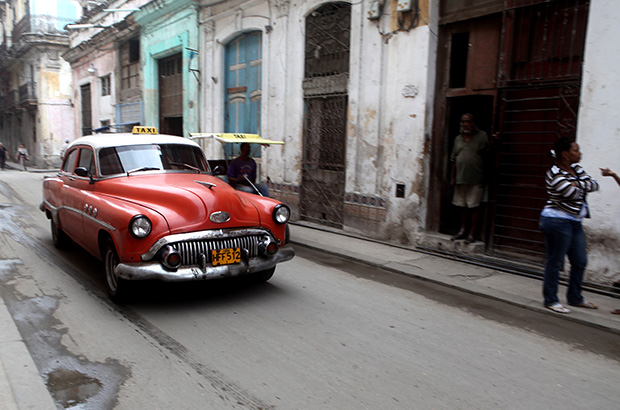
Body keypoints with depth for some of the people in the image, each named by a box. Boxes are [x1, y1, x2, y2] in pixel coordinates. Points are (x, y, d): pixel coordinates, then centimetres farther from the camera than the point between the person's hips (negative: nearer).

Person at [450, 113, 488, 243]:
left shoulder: (482, 136, -2)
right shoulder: (458, 139, 12)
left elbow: (487, 156, -5)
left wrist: (484, 178, -12)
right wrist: (453, 177, 10)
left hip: (476, 180, -5)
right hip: (460, 179, 5)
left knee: (474, 207, -1)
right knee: (463, 206, 12)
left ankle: (471, 233, 6)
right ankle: (463, 231, 23)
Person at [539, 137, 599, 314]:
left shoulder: (576, 169, 12)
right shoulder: (554, 174, -16)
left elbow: (594, 184, 4)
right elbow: (574, 194, -21)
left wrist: (578, 184, -13)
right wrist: (581, 185, -1)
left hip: (574, 222, 9)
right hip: (557, 221, -9)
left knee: (580, 261, 15)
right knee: (555, 262, -1)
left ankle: (575, 298, 30)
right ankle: (550, 300, 10)